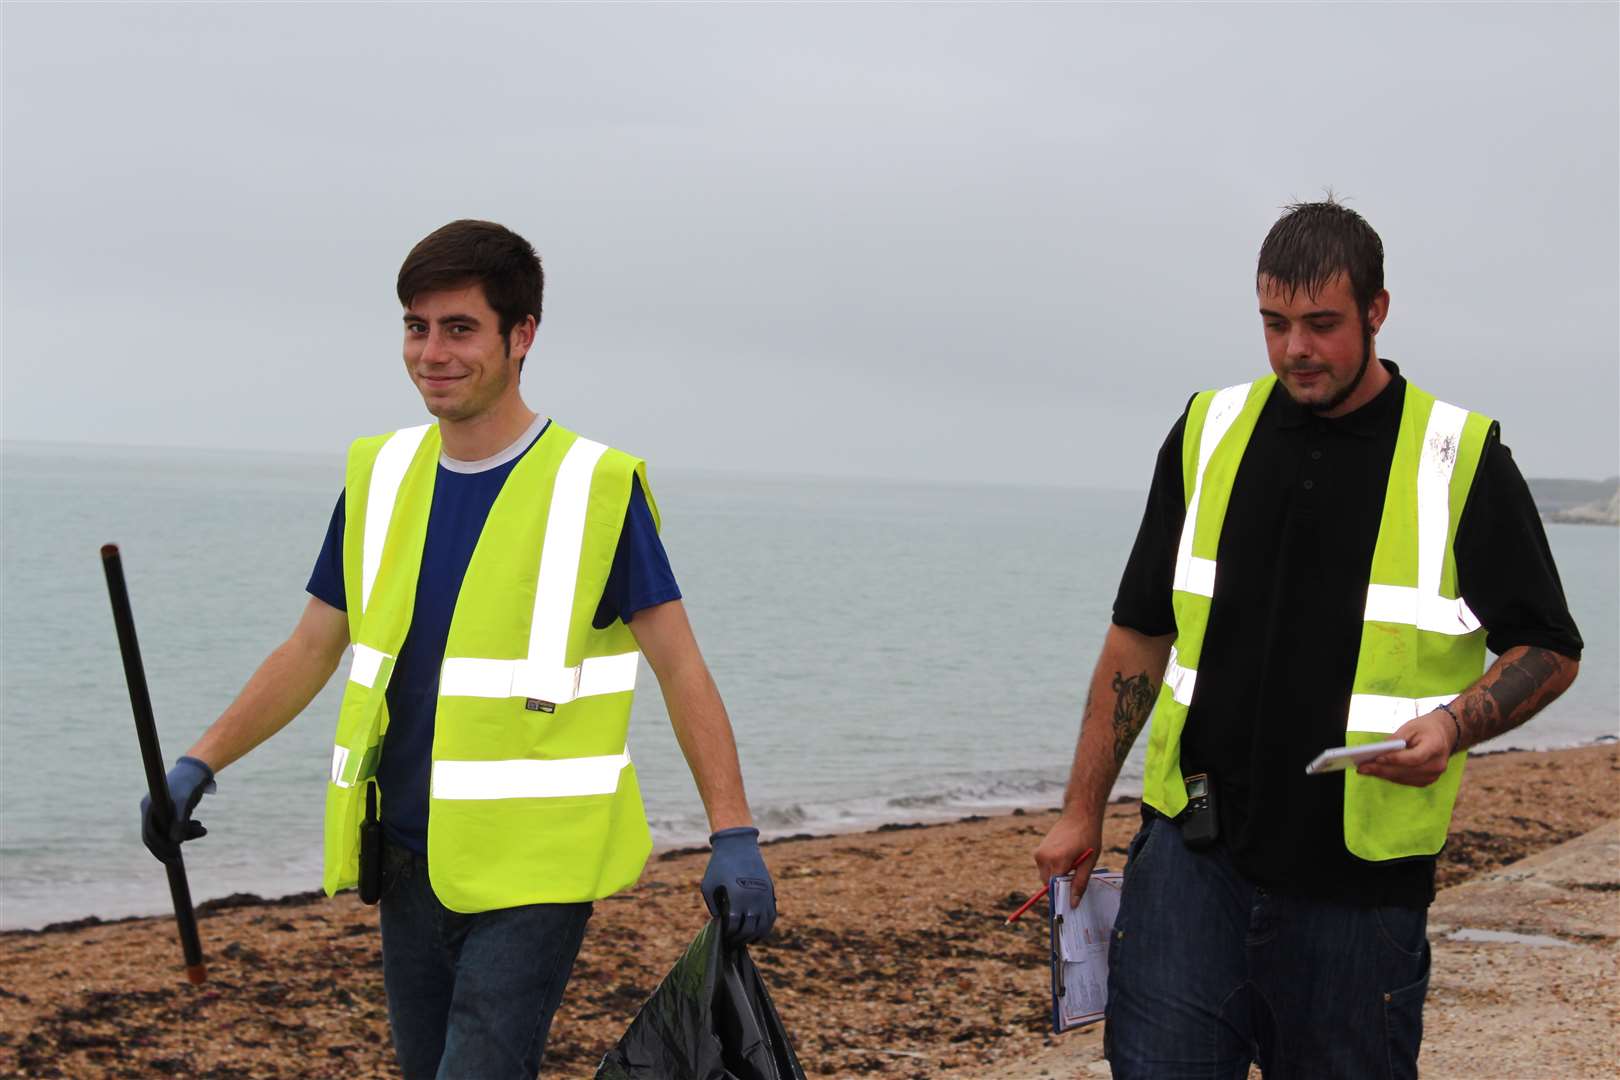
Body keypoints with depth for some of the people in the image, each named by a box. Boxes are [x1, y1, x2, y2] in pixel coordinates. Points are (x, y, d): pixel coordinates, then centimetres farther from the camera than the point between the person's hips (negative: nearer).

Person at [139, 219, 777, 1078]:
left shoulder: (598, 488, -8)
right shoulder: (379, 475, 7)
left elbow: (680, 667, -6)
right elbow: (313, 649, 14)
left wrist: (734, 837, -13)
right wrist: (200, 762, 4)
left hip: (534, 870, -6)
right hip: (408, 860, 6)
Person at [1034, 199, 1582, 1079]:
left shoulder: (1461, 461, -3)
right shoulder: (1207, 434, 6)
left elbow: (1548, 650, 3)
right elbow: (1140, 635, 13)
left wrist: (1456, 723, -17)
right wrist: (1082, 811, 10)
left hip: (1360, 875, -2)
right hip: (1192, 850, 2)